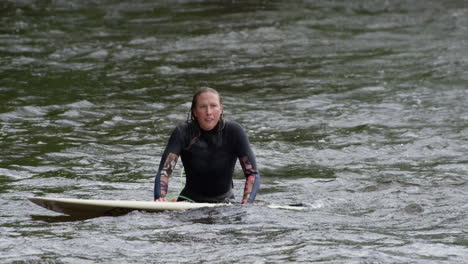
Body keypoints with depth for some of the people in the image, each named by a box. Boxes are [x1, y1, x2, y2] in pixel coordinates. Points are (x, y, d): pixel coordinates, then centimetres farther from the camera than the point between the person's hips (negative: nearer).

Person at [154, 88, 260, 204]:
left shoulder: (233, 131, -11)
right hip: (190, 201, 0)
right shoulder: (183, 132, -12)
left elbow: (252, 173, -13)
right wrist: (160, 198, -41)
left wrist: (245, 205, -31)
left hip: (224, 202, 0)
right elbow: (164, 171, -20)